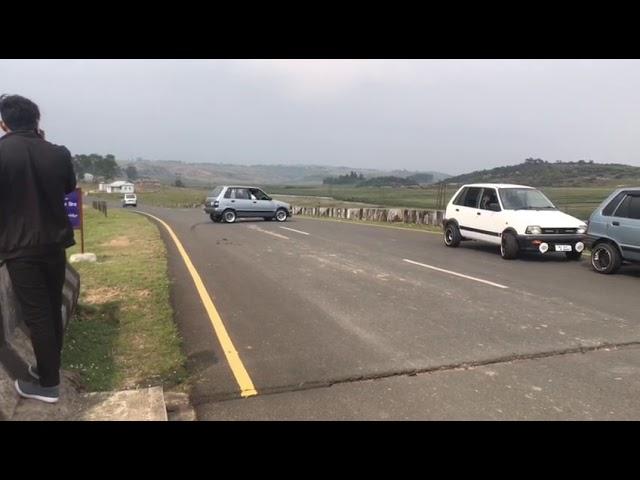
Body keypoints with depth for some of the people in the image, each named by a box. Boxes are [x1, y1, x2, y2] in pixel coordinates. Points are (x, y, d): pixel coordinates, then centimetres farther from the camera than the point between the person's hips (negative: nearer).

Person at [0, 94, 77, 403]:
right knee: (52, 309, 17)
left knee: (35, 315, 2)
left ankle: (48, 384, 12)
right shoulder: (58, 153, -3)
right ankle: (49, 368, 32)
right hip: (55, 243, 4)